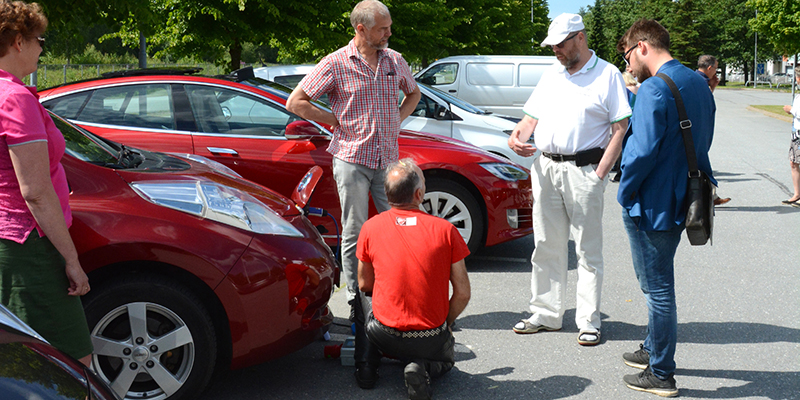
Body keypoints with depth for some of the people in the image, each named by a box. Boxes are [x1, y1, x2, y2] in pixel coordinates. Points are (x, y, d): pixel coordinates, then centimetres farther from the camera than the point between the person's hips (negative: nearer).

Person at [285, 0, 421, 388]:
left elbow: (413, 93, 27)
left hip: (388, 159, 4)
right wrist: (337, 122, -4)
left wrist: (396, 120, 10)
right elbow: (296, 101, -3)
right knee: (354, 234, 1)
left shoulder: (395, 61, 9)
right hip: (351, 159, -4)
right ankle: (356, 302, 11)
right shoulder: (336, 63, -5)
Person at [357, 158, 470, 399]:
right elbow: (463, 293, -6)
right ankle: (423, 368, -3)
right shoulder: (445, 230, -11)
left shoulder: (370, 228, -6)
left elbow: (365, 285, 7)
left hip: (385, 337, 2)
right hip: (430, 340, -2)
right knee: (446, 358, 32)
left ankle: (368, 357, 7)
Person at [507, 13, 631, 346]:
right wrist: (516, 137, -2)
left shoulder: (607, 75, -1)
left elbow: (621, 129, -7)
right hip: (545, 167, 6)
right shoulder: (550, 76, 17)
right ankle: (546, 315, 20)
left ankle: (589, 322, 7)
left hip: (583, 170, -6)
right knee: (546, 246, 10)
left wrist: (601, 172, -14)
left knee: (588, 250, 0)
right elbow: (532, 117, 20)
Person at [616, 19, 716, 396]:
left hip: (652, 206, -9)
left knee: (657, 287, 1)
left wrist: (625, 193, -11)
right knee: (658, 282, 23)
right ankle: (654, 349, 38)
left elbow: (642, 152, -26)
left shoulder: (653, 89, -21)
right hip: (682, 201, 9)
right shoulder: (698, 83, 8)